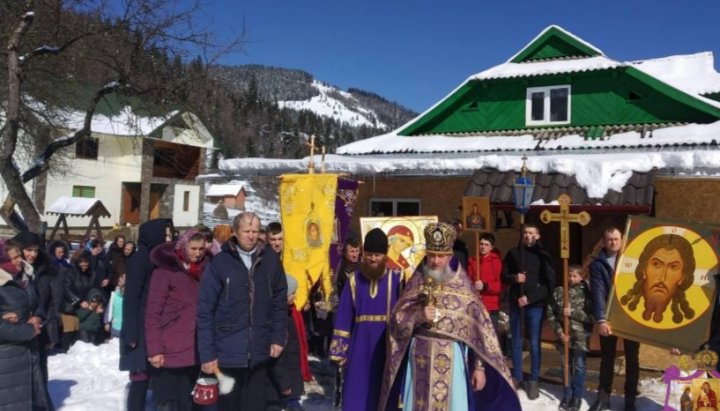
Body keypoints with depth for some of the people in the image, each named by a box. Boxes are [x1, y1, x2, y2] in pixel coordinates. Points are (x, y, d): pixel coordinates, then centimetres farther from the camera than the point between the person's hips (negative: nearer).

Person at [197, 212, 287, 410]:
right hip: (227, 352, -2)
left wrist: (278, 337, 3)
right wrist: (207, 353, -9)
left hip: (259, 352, 2)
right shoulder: (219, 263, -6)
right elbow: (205, 311, -7)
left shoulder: (270, 260, 1)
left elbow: (280, 301, 8)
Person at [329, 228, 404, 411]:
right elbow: (344, 317, 5)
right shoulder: (355, 279, 4)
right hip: (360, 345, 1)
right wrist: (340, 351, 3)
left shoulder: (397, 278, -2)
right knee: (357, 395, 4)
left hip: (388, 345, -1)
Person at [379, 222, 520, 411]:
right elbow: (396, 319, 1)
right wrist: (418, 316, -17)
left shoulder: (463, 286, -1)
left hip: (452, 360, -1)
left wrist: (479, 367, -3)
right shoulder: (417, 282, 3)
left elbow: (480, 329, -1)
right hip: (420, 359, 1)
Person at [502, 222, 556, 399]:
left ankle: (534, 380, 12)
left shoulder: (542, 255, -1)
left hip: (535, 304, -2)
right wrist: (514, 278, -14)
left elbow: (549, 283, -6)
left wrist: (530, 298, -13)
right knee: (516, 342, 10)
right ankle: (516, 376, 21)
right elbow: (504, 276, 8)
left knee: (534, 343, 3)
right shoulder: (513, 253, 6)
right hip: (515, 303, 2)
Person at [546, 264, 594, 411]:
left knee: (579, 367, 6)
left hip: (580, 336, -2)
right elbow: (551, 314, 2)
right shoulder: (558, 292, 1)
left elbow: (591, 316, -10)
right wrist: (559, 332, -7)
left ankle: (577, 397, 20)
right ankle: (567, 396, 26)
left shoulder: (586, 292, -6)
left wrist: (572, 312, -16)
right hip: (564, 335, 2)